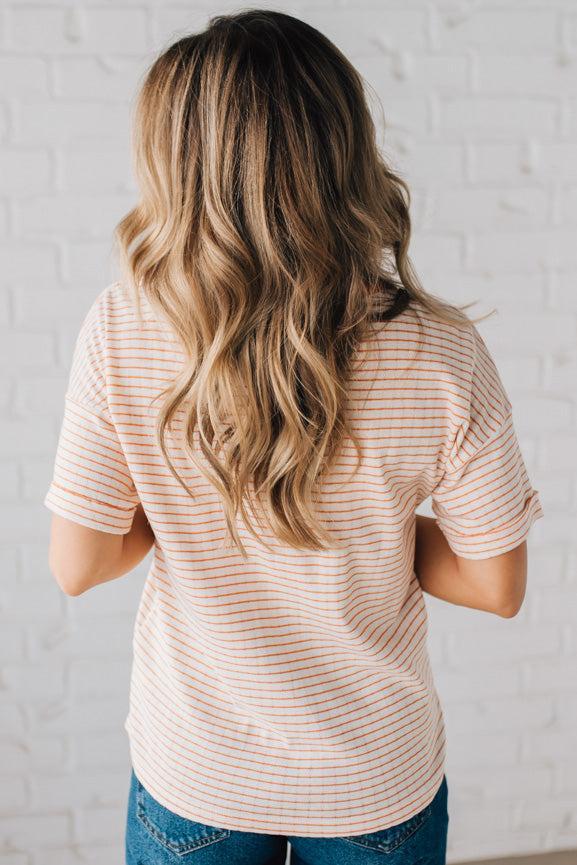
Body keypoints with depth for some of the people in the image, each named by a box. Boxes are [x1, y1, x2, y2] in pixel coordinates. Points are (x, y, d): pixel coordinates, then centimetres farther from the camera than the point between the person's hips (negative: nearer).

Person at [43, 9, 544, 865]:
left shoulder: (120, 334, -21)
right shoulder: (441, 355, -22)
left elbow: (78, 566, -13)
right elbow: (498, 586, -12)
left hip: (191, 780, 0)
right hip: (378, 784, 0)